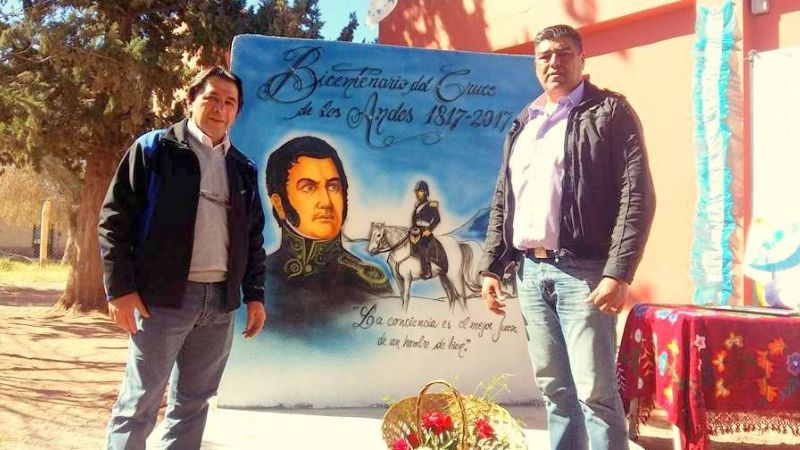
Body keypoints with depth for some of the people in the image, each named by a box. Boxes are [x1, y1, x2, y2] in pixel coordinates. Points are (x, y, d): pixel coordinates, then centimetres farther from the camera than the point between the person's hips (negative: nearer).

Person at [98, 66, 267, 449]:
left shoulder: (243, 168, 14)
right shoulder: (154, 148, 1)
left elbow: (253, 237, 17)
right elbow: (115, 217, -4)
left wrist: (255, 294, 10)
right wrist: (120, 287, -10)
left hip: (221, 301, 5)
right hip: (162, 296, -4)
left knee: (193, 402, 12)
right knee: (140, 402, 0)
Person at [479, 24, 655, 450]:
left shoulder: (610, 112, -1)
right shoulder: (523, 124, 18)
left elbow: (636, 196, -10)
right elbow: (501, 202, 20)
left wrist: (617, 272, -18)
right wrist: (491, 266, 12)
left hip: (581, 271, -6)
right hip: (531, 272, 6)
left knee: (595, 391, -5)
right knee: (554, 389, 12)